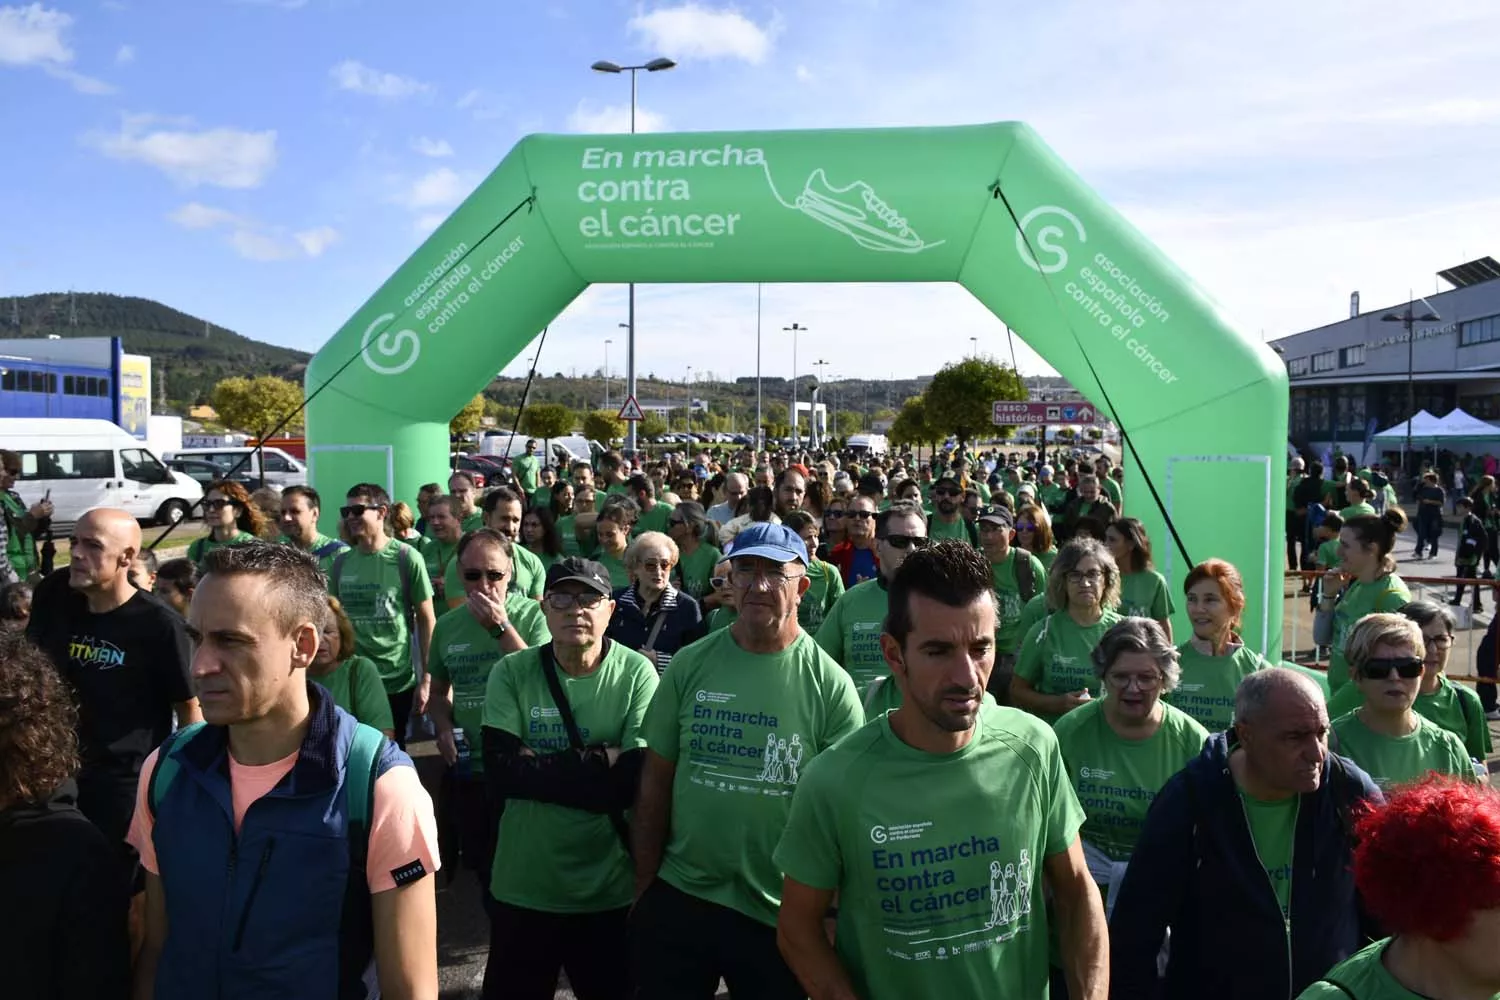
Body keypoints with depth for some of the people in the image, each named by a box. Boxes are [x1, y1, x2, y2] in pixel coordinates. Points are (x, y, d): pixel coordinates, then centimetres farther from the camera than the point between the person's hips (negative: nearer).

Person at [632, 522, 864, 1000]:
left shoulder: (830, 684, -10)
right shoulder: (690, 665, -4)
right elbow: (655, 783, 1)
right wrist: (643, 887, 1)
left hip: (780, 914, -1)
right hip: (676, 898, 2)